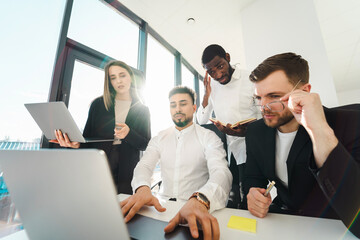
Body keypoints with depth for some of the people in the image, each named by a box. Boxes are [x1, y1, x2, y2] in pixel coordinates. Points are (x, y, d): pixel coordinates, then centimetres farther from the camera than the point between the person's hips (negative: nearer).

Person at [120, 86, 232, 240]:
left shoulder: (208, 138, -6)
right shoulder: (159, 138, 6)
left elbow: (221, 172, -19)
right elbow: (144, 165, -3)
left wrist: (200, 200, -40)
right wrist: (142, 188, -27)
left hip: (195, 206, -2)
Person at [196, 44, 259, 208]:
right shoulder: (212, 86, 6)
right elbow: (201, 121, 6)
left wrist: (244, 132, -29)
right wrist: (207, 94, -6)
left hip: (247, 151, -4)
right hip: (225, 151, 5)